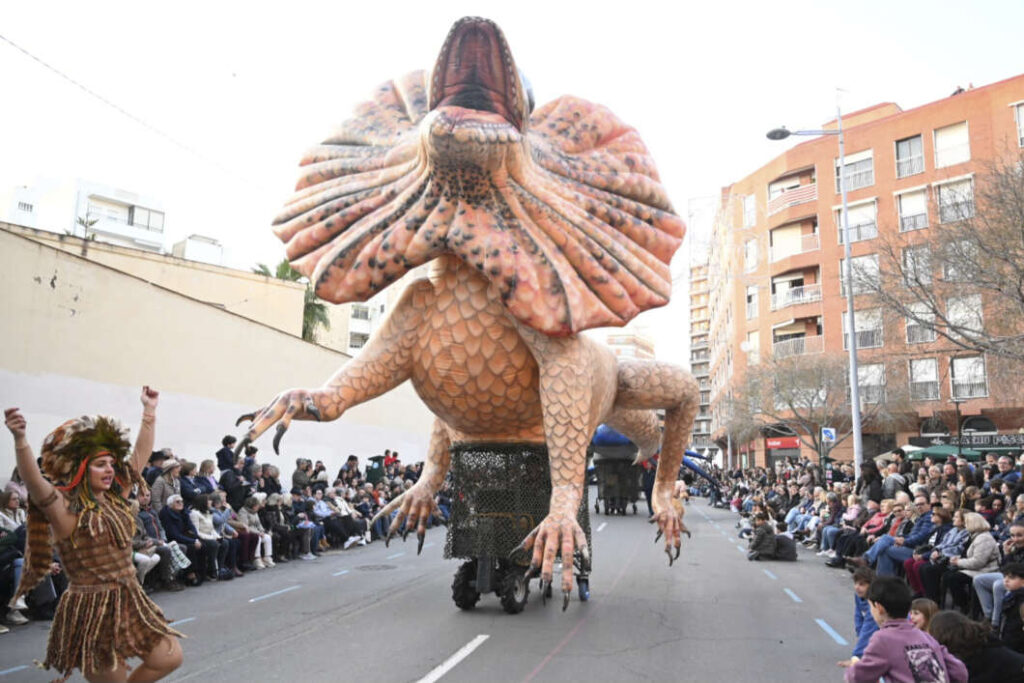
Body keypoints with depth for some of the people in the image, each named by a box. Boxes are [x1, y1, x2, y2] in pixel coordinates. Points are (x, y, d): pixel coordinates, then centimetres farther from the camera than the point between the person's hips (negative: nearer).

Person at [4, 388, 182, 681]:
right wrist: (20, 439, -46)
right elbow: (33, 480, -30)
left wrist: (149, 411, 14)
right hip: (91, 609, -6)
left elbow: (141, 453, 13)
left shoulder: (116, 497, 7)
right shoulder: (65, 508, -11)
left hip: (130, 601, 6)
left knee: (169, 658, 4)